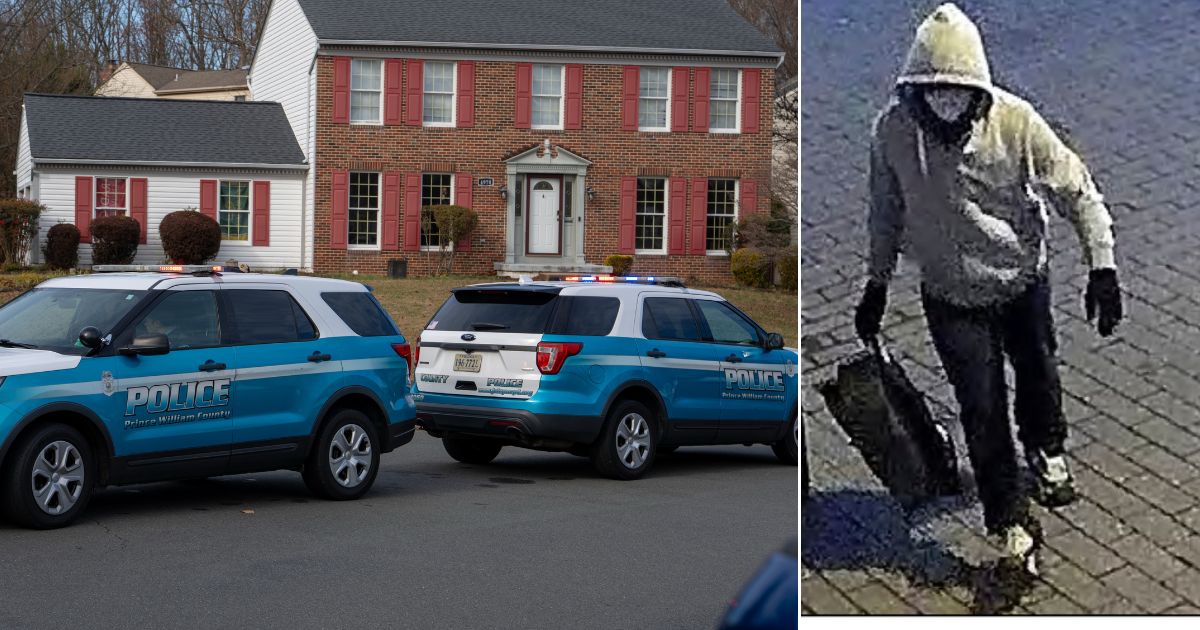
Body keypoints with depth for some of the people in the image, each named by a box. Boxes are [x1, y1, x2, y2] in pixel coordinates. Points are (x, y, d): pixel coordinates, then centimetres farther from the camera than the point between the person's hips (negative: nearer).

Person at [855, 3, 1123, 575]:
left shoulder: (1014, 122, -25)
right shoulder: (894, 129, -19)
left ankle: (1047, 453, 58)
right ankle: (1011, 524, 17)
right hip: (952, 297, 0)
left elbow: (1077, 191, -16)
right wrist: (877, 284, 3)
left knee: (1038, 373, 25)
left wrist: (1102, 268, -22)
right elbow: (886, 211, -2)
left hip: (1024, 281, 1)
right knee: (982, 408, 0)